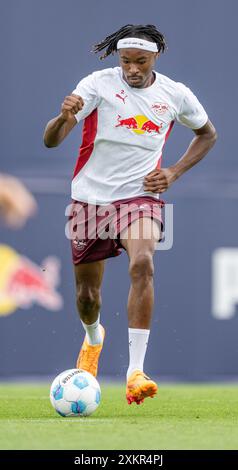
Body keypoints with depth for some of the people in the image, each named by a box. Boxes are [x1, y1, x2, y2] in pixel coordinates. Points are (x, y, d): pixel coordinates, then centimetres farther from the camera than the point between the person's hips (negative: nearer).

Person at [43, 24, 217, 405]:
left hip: (140, 196, -1)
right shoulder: (98, 84, -9)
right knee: (87, 294, 10)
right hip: (90, 198, 1)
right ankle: (93, 337, 49)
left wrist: (174, 173, 3)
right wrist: (63, 118, -40)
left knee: (142, 263, -30)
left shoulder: (175, 95, -2)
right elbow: (50, 141, -16)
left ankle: (135, 372, -32)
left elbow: (207, 134, 19)